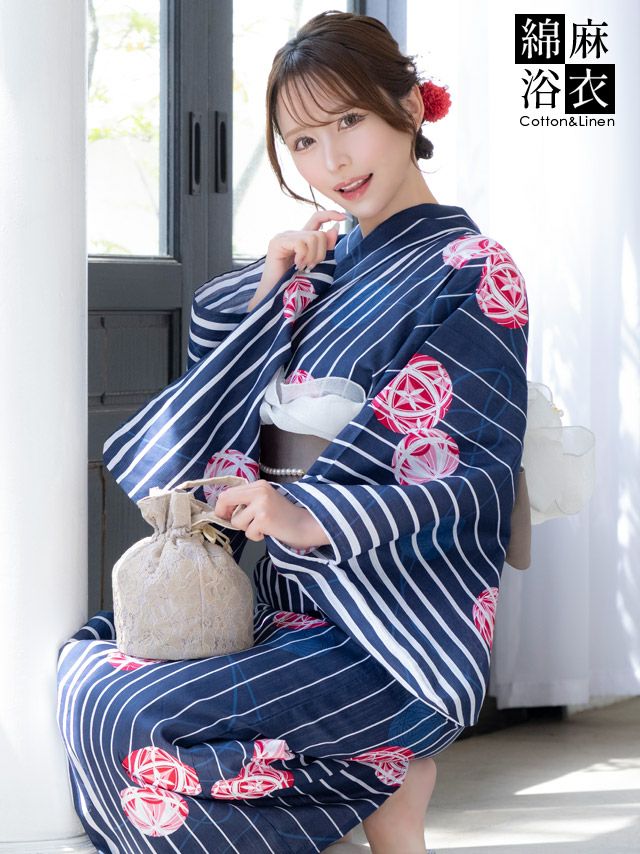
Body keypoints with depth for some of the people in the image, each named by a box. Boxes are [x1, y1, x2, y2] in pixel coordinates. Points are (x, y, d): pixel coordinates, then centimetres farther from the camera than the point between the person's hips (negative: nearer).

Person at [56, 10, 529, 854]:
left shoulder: (470, 272, -8)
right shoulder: (323, 265, 14)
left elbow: (480, 482, -16)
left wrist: (316, 517, -29)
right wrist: (270, 281, 3)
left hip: (387, 640, -8)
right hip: (290, 605, 8)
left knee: (121, 715, -21)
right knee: (88, 661, -1)